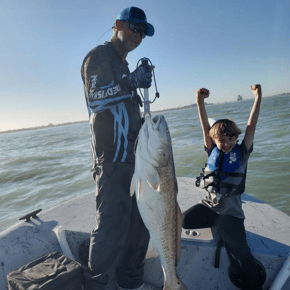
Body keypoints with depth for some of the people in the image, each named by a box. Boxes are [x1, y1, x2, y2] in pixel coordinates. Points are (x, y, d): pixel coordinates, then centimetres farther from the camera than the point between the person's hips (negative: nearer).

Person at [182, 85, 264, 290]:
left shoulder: (242, 152, -2)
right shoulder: (213, 151, 2)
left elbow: (251, 126, -8)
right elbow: (206, 127, -6)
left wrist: (258, 98, -12)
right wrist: (200, 102, -15)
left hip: (231, 210, -2)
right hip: (210, 204, 3)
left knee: (240, 253, -5)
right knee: (185, 220, -17)